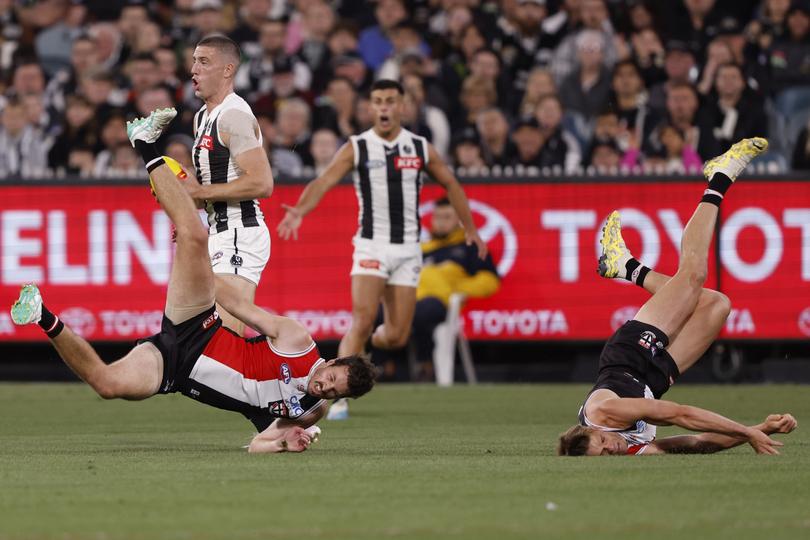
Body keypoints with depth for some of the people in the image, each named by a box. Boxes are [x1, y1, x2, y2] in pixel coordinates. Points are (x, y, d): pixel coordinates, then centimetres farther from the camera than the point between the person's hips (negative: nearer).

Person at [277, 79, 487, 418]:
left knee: (396, 337, 2)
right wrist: (300, 211, -35)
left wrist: (470, 229, 21)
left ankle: (368, 343, 38)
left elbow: (450, 185, 18)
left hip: (407, 249, 3)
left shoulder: (421, 149, 4)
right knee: (362, 322, -19)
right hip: (371, 246, -3)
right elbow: (324, 181, -17)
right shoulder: (356, 148, -4)